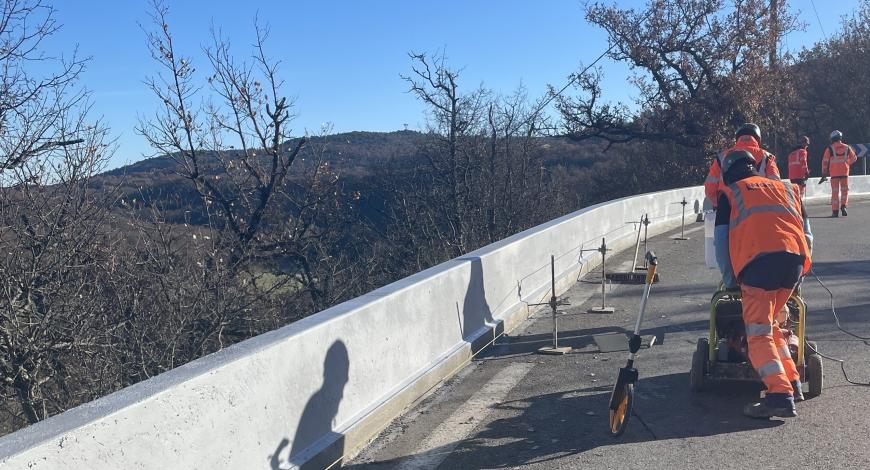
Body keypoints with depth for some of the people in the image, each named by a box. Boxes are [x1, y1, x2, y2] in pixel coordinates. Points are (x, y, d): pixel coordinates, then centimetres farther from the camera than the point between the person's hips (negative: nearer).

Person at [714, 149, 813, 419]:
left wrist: (730, 281, 25)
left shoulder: (729, 193, 20)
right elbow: (807, 236, 28)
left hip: (758, 262, -5)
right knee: (769, 323, 20)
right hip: (795, 259, 5)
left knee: (759, 333, -5)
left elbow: (720, 242, 16)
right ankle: (793, 383, 17)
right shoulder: (787, 188, 31)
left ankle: (780, 395, -19)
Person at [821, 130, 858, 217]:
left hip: (834, 173, -1)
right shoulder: (847, 148, 4)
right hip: (844, 172, 1)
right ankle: (843, 206, -4)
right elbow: (853, 158, 15)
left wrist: (824, 174, 5)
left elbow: (825, 161, -3)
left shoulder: (829, 149, -5)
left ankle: (835, 211, 1)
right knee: (844, 190, 15)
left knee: (835, 191, 2)